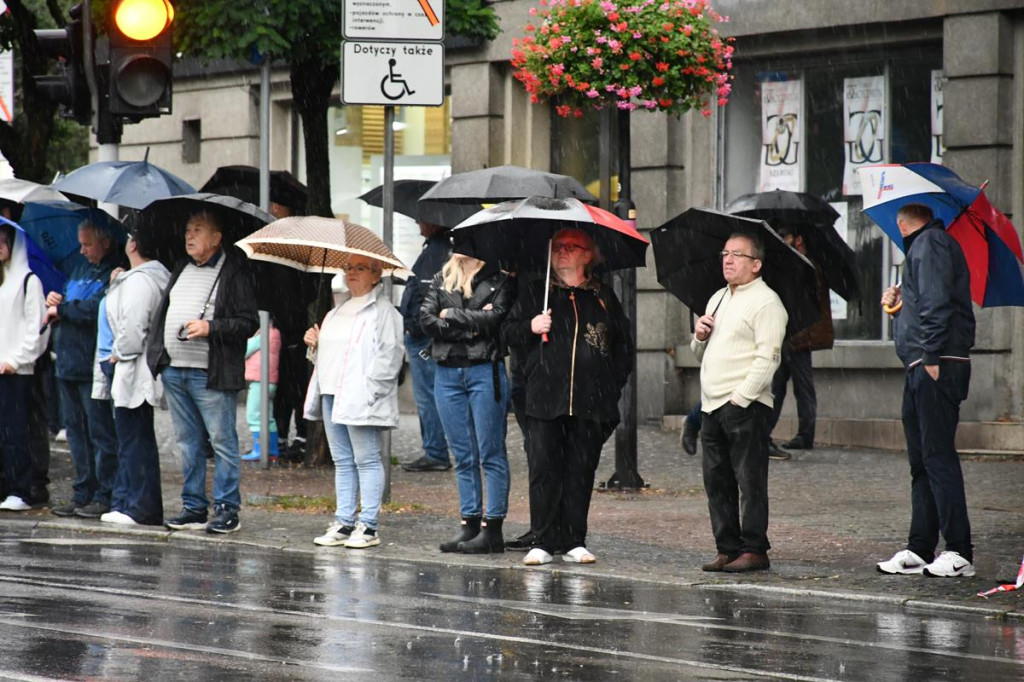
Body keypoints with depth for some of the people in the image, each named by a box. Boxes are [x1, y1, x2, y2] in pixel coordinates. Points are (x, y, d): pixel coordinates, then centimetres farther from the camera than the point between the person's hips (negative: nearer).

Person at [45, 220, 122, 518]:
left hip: (93, 367, -9)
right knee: (76, 431, 12)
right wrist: (55, 302, 2)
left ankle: (104, 496, 0)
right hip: (69, 366, 9)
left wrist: (61, 309, -9)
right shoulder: (82, 269, 19)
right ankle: (82, 494, 18)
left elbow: (95, 310, -21)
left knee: (100, 432, -4)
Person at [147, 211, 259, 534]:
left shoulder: (235, 273, -5)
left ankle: (227, 510, 1)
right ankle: (193, 507, 17)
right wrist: (157, 356, 15)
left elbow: (249, 323, -10)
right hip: (174, 371, 7)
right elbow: (164, 311, 24)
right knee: (188, 443, 11)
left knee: (222, 442, -3)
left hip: (211, 375, -7)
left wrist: (210, 328, -20)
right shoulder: (181, 268, 18)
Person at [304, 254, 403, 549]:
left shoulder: (383, 311, -5)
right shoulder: (337, 312, 21)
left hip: (361, 399, -9)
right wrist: (315, 344, 9)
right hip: (332, 393, 9)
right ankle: (343, 523, 12)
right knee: (342, 461, 9)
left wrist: (368, 389, -19)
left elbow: (389, 354, -13)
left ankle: (367, 525, -4)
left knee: (366, 460, -6)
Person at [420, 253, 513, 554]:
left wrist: (452, 315, -5)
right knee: (463, 456, 7)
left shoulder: (498, 281, 2)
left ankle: (493, 529, -4)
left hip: (485, 371, -5)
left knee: (491, 454, -4)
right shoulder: (441, 280, 15)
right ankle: (469, 525, 10)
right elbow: (426, 319, 1)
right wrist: (470, 326, -9)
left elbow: (494, 318, -13)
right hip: (447, 373, 5)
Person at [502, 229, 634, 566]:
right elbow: (508, 332, 11)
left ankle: (574, 542, 8)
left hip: (591, 400, 1)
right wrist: (530, 327, -10)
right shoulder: (534, 292, 11)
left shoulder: (603, 297, 14)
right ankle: (543, 542, 0)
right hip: (545, 397, -1)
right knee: (544, 469, -5)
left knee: (581, 471, 3)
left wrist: (614, 384, 8)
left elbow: (624, 345, 18)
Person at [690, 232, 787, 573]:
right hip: (712, 405, 8)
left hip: (745, 406, -8)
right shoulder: (717, 299, 21)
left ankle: (754, 550, -4)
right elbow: (701, 354, 29)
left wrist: (741, 398, -18)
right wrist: (700, 337, 6)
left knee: (750, 480, -6)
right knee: (716, 481, 8)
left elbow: (767, 359, -14)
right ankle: (727, 548, 13)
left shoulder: (765, 302, -6)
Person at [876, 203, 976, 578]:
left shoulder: (929, 243, -8)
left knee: (937, 456, -11)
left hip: (936, 368, -11)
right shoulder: (925, 244, 21)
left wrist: (931, 358, -22)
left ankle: (959, 551, -11)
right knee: (922, 459, 12)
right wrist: (900, 299, 14)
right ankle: (920, 549, 15)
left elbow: (936, 303, -19)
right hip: (921, 368, 11)